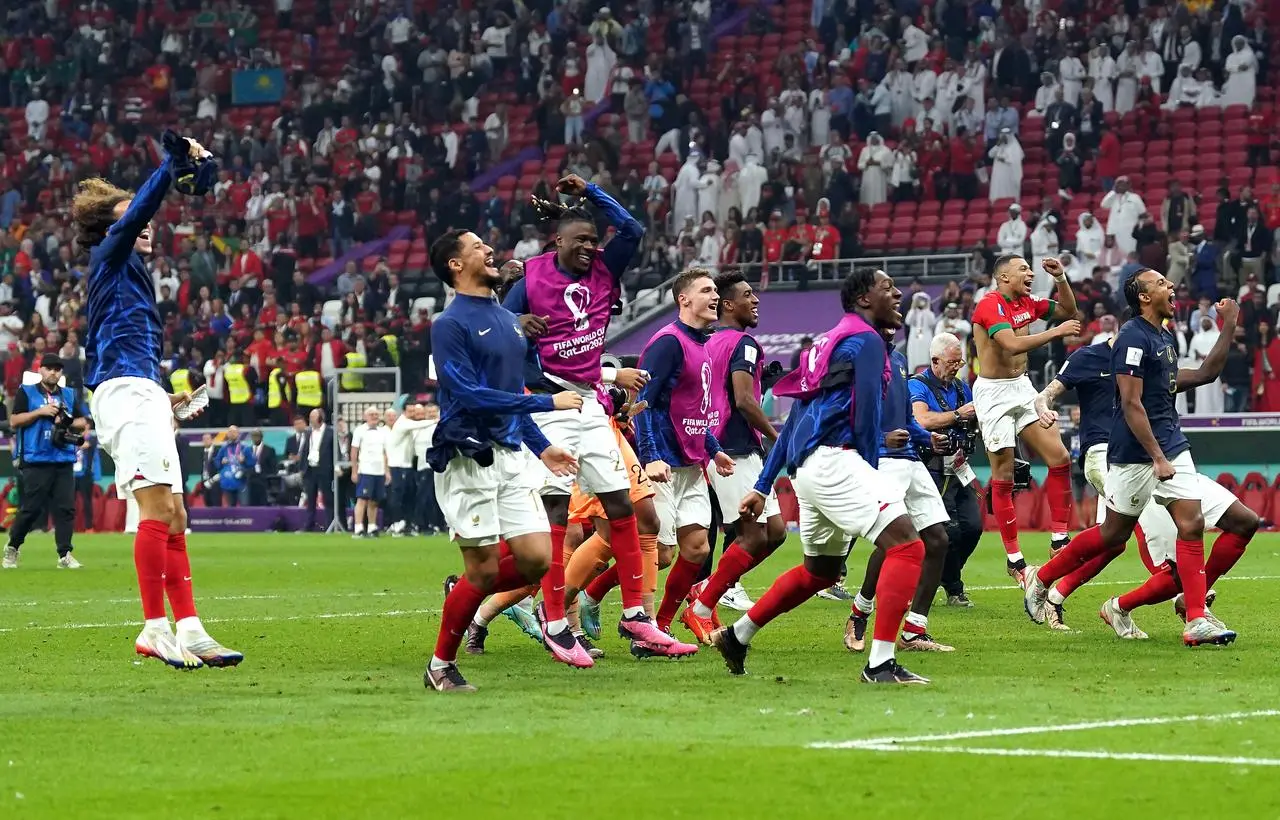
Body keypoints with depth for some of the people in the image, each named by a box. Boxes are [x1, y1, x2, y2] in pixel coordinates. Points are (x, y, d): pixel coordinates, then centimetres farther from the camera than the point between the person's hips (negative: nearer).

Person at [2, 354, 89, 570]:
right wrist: (40, 412, -12)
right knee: (31, 508, -4)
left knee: (66, 508, -5)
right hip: (35, 461, -4)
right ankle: (12, 547, 15)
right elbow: (14, 421, -2)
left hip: (64, 462, 4)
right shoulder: (26, 393, 6)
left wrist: (68, 422, -4)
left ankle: (64, 554, -3)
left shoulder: (69, 395, 16)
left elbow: (83, 422, 16)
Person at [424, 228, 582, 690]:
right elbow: (471, 396, -18)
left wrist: (541, 448, 18)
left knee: (538, 559, -3)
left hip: (511, 457, 7)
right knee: (484, 568, -5)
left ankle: (464, 596, 22)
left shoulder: (508, 320, 15)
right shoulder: (450, 325, -10)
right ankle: (440, 667, 10)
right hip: (468, 459, -7)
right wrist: (548, 402, -17)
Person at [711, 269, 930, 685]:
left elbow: (793, 423, 27)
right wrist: (869, 473, 3)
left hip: (805, 465, 10)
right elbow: (866, 414, -10)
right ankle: (881, 664, -25)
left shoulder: (828, 343, 26)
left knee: (821, 570, 26)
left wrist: (762, 486, 27)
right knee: (906, 544, -17)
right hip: (832, 459, -10)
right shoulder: (866, 340, -3)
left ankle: (736, 636, 36)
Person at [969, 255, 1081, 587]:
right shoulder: (990, 305, -17)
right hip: (994, 394, -7)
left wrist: (1061, 279, 4)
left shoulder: (1027, 303, 7)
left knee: (1060, 458, -2)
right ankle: (1014, 559, 3)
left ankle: (1059, 540, 6)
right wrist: (1057, 331, -25)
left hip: (1022, 386, 7)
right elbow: (1013, 344, -30)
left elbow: (1069, 311, 19)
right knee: (1003, 476, -2)